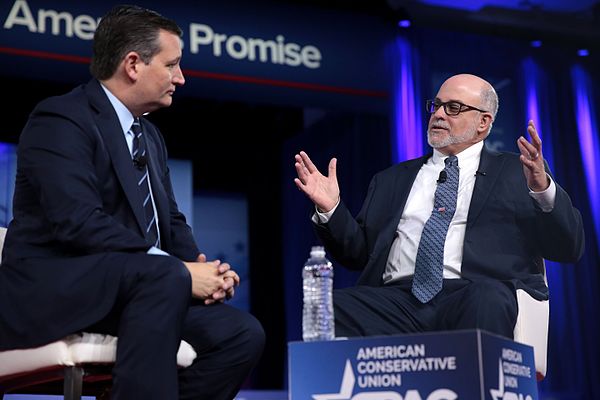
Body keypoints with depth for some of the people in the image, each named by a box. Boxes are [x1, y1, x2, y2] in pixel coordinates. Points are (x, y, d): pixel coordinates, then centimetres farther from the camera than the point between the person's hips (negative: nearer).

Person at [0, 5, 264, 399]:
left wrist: (201, 268, -5)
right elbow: (79, 224, -23)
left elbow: (171, 222, 17)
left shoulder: (150, 136, 17)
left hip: (141, 285, 8)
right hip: (50, 291, -8)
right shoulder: (61, 120, -11)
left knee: (243, 334, -10)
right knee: (166, 276, -34)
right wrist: (180, 271, -24)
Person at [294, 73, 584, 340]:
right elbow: (359, 254, 22)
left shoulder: (516, 172, 17)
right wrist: (331, 210, 5)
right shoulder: (392, 180, 26)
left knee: (486, 300, -37)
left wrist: (542, 188, -11)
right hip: (397, 298, 2)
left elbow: (569, 248, 6)